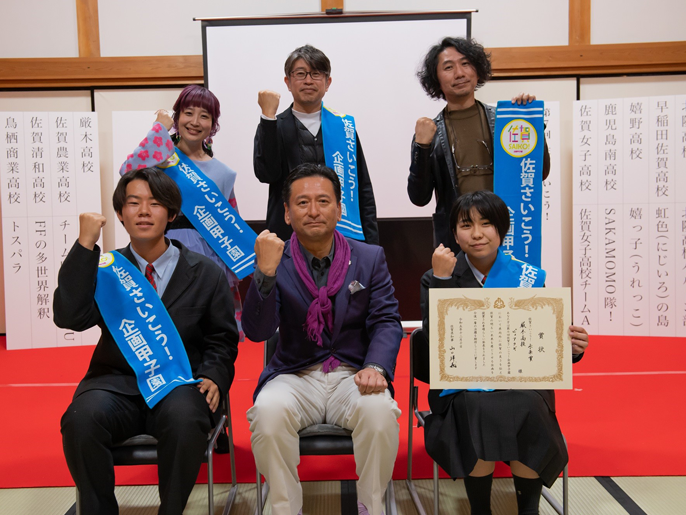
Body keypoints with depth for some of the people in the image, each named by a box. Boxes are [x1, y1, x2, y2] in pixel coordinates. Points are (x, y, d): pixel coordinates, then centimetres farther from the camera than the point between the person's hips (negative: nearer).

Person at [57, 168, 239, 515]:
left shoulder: (205, 273, 7)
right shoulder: (104, 268, 9)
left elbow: (221, 340, 11)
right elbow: (69, 317, -8)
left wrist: (213, 377, -9)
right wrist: (85, 244, -12)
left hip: (180, 383, -1)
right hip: (117, 382, 1)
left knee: (185, 419, -34)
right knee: (81, 418, -30)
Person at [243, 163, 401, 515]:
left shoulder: (370, 258, 6)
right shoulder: (274, 261, 1)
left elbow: (386, 321, 2)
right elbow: (256, 332, -9)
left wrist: (376, 367, -19)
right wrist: (266, 272, -24)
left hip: (352, 375, 1)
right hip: (295, 377, 0)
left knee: (379, 410, -30)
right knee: (269, 410, -31)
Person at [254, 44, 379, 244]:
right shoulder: (273, 127, 5)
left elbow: (363, 188, 9)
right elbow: (267, 174, -13)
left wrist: (370, 244, 3)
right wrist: (268, 115, -13)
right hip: (287, 237, -1)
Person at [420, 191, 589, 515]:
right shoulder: (436, 279, 4)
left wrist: (570, 348, -15)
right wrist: (442, 279, -17)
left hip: (521, 382, 1)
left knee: (528, 409, -31)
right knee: (479, 409, -33)